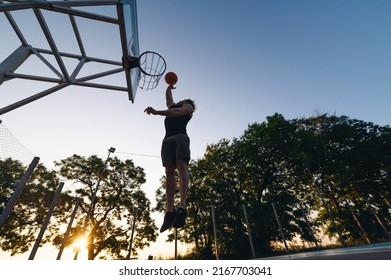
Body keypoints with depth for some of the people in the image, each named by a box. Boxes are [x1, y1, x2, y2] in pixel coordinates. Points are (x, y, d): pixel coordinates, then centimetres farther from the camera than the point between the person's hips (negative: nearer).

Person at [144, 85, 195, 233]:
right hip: (167, 139, 5)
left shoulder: (188, 107, 19)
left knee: (181, 166, -23)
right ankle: (170, 211, -21)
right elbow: (168, 95, 55)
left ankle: (182, 207, -34)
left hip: (180, 137, -5)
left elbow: (177, 113, -2)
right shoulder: (172, 106, 37)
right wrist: (170, 86, 74)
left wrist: (156, 112, -13)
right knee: (169, 171, -12)